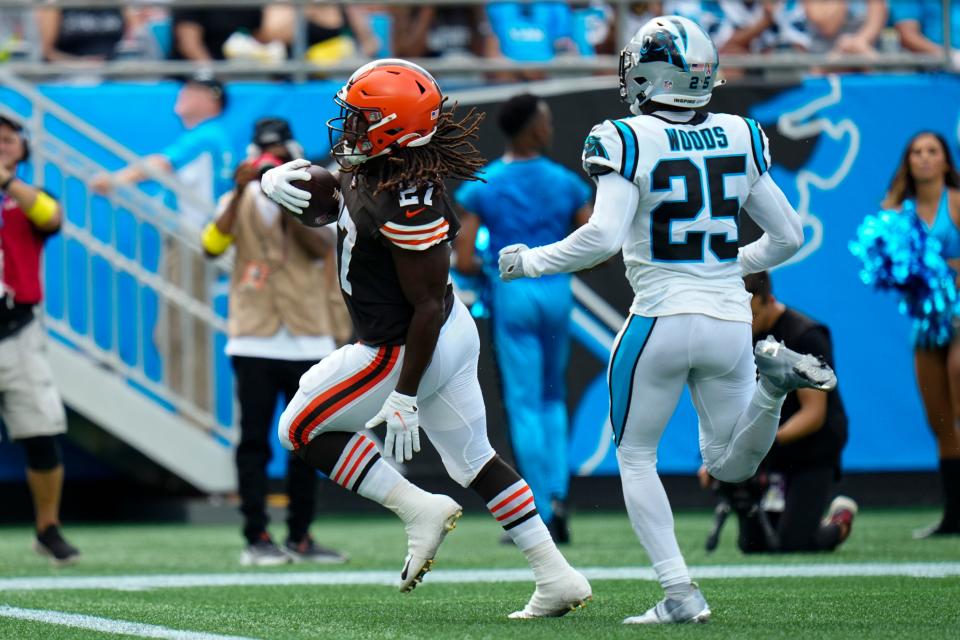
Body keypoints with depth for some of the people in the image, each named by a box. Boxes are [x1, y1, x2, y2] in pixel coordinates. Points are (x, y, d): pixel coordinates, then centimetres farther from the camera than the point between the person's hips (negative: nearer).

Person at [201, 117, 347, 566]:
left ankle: (300, 538, 11)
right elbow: (213, 245, -11)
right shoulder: (240, 201, 6)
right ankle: (256, 538, -5)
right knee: (254, 441, -5)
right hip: (255, 340, -2)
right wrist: (241, 193, -19)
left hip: (307, 340, 2)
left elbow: (322, 247, -11)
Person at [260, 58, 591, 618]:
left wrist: (405, 396, -23)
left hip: (408, 350, -10)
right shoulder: (363, 169, -2)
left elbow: (428, 307, -26)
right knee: (472, 458, 18)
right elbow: (317, 195, 17)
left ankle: (420, 510, 1)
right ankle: (558, 578, 19)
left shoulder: (408, 204, -30)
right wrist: (278, 180, -7)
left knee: (303, 428, 5)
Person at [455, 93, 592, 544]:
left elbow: (463, 263, -11)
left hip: (511, 293, -2)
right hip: (557, 291, 2)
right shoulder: (566, 183, -1)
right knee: (553, 397, 20)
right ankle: (557, 495, 6)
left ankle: (541, 517, -3)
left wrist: (489, 267, 9)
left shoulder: (480, 188, -5)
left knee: (524, 405, 1)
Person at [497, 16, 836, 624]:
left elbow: (603, 237, -20)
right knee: (730, 465, 17)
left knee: (636, 459, 13)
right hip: (729, 319, 4)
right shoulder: (740, 138, 6)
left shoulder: (629, 141, -10)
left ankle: (680, 591, -1)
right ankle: (772, 377, -12)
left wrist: (531, 261, -5)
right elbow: (788, 236, 10)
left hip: (662, 320, -4)